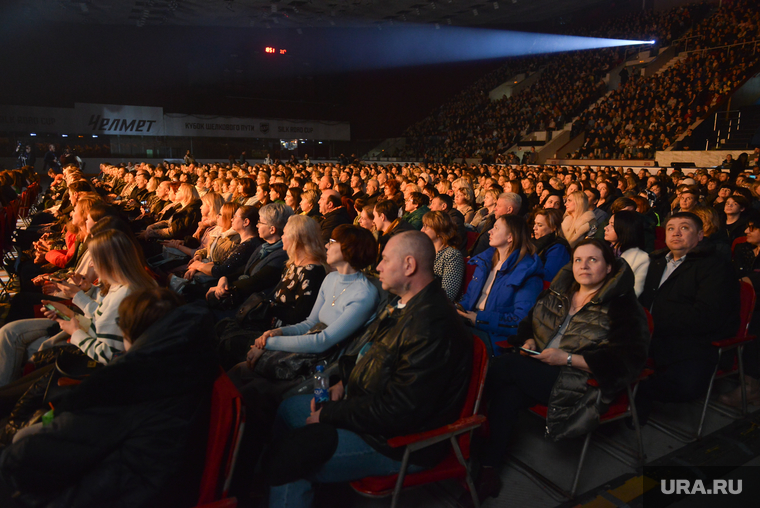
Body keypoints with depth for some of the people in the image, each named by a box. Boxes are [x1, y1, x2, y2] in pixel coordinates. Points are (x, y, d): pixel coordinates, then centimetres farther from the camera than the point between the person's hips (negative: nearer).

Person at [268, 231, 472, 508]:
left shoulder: (433, 328, -30)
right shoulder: (403, 305, 4)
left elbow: (399, 411, -29)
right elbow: (369, 354, 20)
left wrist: (329, 414, -19)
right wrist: (343, 384, 2)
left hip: (399, 442, -10)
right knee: (288, 409, 16)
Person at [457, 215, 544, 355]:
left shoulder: (527, 271, -7)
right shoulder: (486, 260, 18)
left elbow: (522, 320, -15)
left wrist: (480, 319, -19)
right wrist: (459, 307, 1)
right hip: (471, 321, 7)